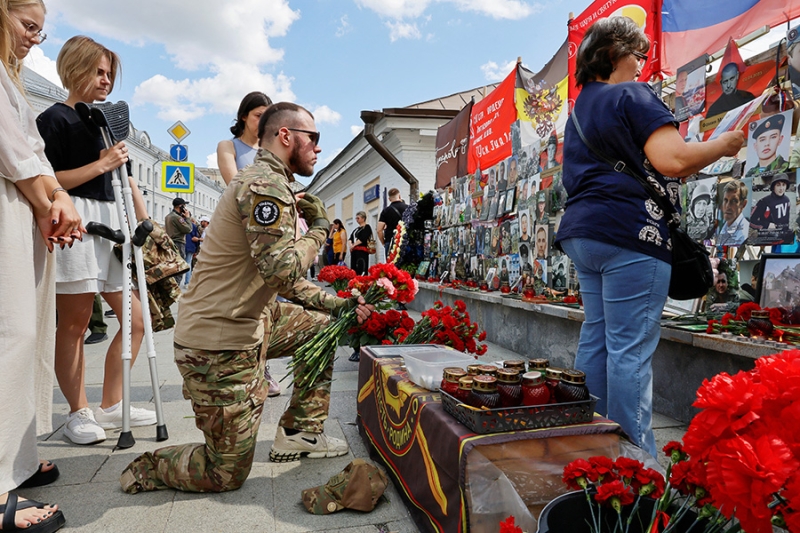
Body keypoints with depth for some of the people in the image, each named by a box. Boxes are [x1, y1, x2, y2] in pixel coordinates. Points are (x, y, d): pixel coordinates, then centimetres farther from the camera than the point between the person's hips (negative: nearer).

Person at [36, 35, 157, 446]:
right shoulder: (54, 119, 1)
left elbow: (126, 180, 22)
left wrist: (146, 224, 13)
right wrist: (101, 165, -12)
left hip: (112, 225, 8)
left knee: (135, 319, 5)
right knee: (74, 322, -3)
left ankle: (110, 406, 16)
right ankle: (79, 414, 9)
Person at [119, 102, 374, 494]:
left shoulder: (276, 186, 16)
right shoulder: (265, 184, -17)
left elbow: (289, 284, 18)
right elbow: (281, 269, -30)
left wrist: (340, 305, 9)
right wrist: (319, 229, -12)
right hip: (218, 344, -10)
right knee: (227, 474, -1)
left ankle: (299, 432, 23)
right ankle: (145, 470, 20)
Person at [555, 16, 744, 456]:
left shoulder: (581, 107, 24)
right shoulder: (633, 95, -4)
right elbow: (673, 160, -16)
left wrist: (679, 171, 31)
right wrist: (724, 144, 1)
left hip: (582, 231, 9)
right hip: (628, 232, -9)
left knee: (596, 338, 11)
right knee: (631, 347, -7)